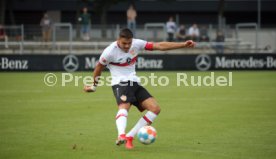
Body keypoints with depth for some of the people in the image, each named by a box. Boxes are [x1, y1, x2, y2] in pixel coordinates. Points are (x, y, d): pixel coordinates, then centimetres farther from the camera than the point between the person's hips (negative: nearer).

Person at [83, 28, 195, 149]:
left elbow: (160, 46, -1)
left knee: (155, 108, -7)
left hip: (134, 83, 6)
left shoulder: (136, 44, -2)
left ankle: (129, 137, -11)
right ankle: (121, 136, -62)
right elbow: (99, 67, 4)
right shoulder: (110, 52, -13)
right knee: (124, 107, -35)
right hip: (120, 84, -6)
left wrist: (184, 44, -5)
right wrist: (94, 86, 17)